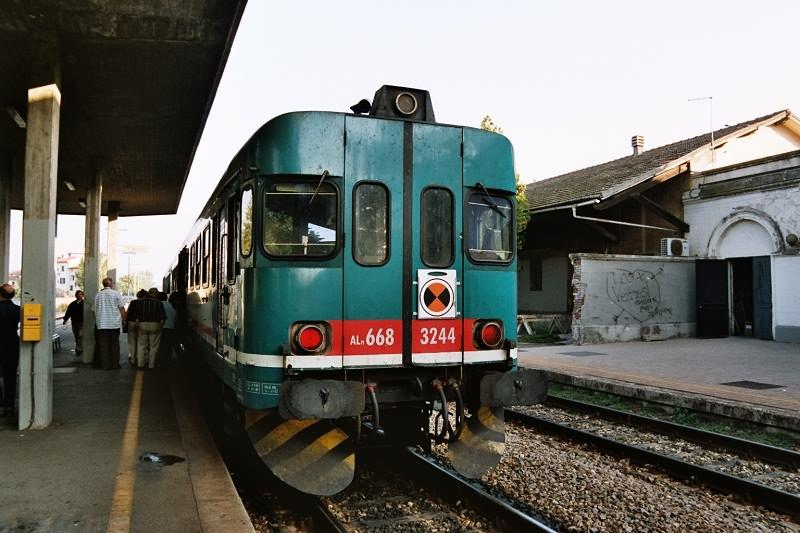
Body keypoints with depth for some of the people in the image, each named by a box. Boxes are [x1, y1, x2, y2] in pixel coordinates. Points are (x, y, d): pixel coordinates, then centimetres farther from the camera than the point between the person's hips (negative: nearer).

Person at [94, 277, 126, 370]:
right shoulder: (116, 294, -5)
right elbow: (122, 308, -5)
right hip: (114, 324, -2)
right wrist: (123, 319, 6)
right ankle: (114, 364, 11)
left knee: (103, 345, 6)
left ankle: (105, 365, 6)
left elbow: (95, 310, 9)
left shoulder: (98, 295, 4)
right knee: (114, 345, 7)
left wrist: (97, 320, 21)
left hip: (101, 324, 2)